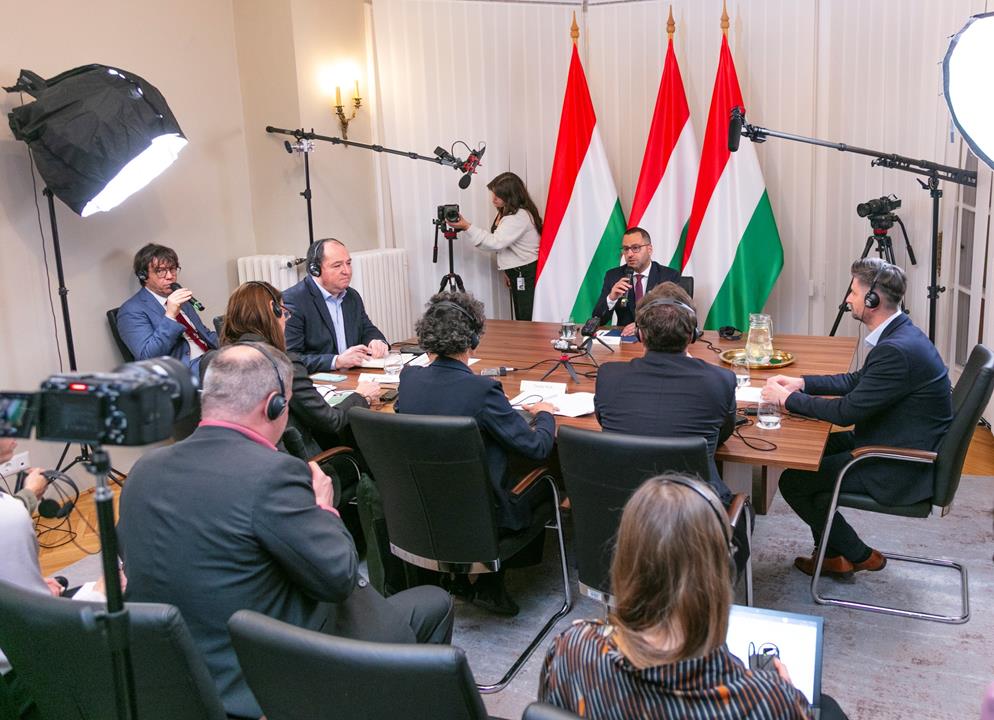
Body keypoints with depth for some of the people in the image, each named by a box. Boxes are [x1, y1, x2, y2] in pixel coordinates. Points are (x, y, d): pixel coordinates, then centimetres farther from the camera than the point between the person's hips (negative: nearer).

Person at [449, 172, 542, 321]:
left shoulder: (520, 216, -21)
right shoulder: (506, 212, 11)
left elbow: (495, 243, -29)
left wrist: (467, 227, -31)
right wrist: (507, 270, 16)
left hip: (527, 274, -10)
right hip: (517, 274, 10)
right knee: (520, 320, 13)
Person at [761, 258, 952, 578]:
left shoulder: (898, 350, -27)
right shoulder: (899, 335, 5)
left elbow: (847, 411, -24)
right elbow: (858, 381, 17)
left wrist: (788, 398, -12)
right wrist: (801, 382, 7)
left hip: (903, 470, -10)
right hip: (892, 446, 10)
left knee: (793, 482, -5)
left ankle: (858, 556, 12)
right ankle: (833, 552, 22)